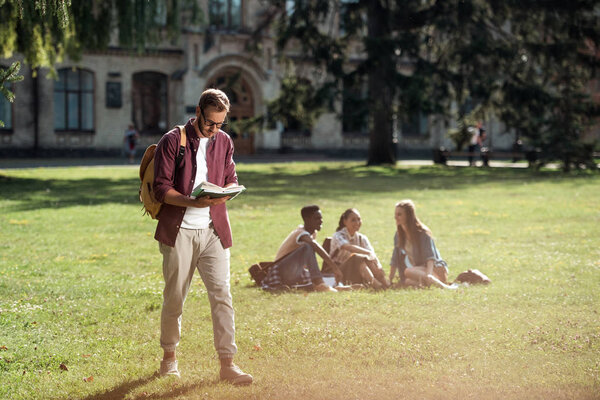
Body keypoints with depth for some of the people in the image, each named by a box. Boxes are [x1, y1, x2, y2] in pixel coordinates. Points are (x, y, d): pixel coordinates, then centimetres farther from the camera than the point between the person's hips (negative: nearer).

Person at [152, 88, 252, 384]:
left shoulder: (224, 142, 9)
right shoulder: (172, 141, -6)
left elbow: (231, 180, 17)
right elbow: (161, 188, -9)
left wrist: (225, 194, -8)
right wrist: (194, 202, -23)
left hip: (214, 231, 3)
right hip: (179, 231, -3)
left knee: (222, 294, -5)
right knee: (174, 298, 7)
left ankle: (227, 364, -4)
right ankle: (169, 357, 25)